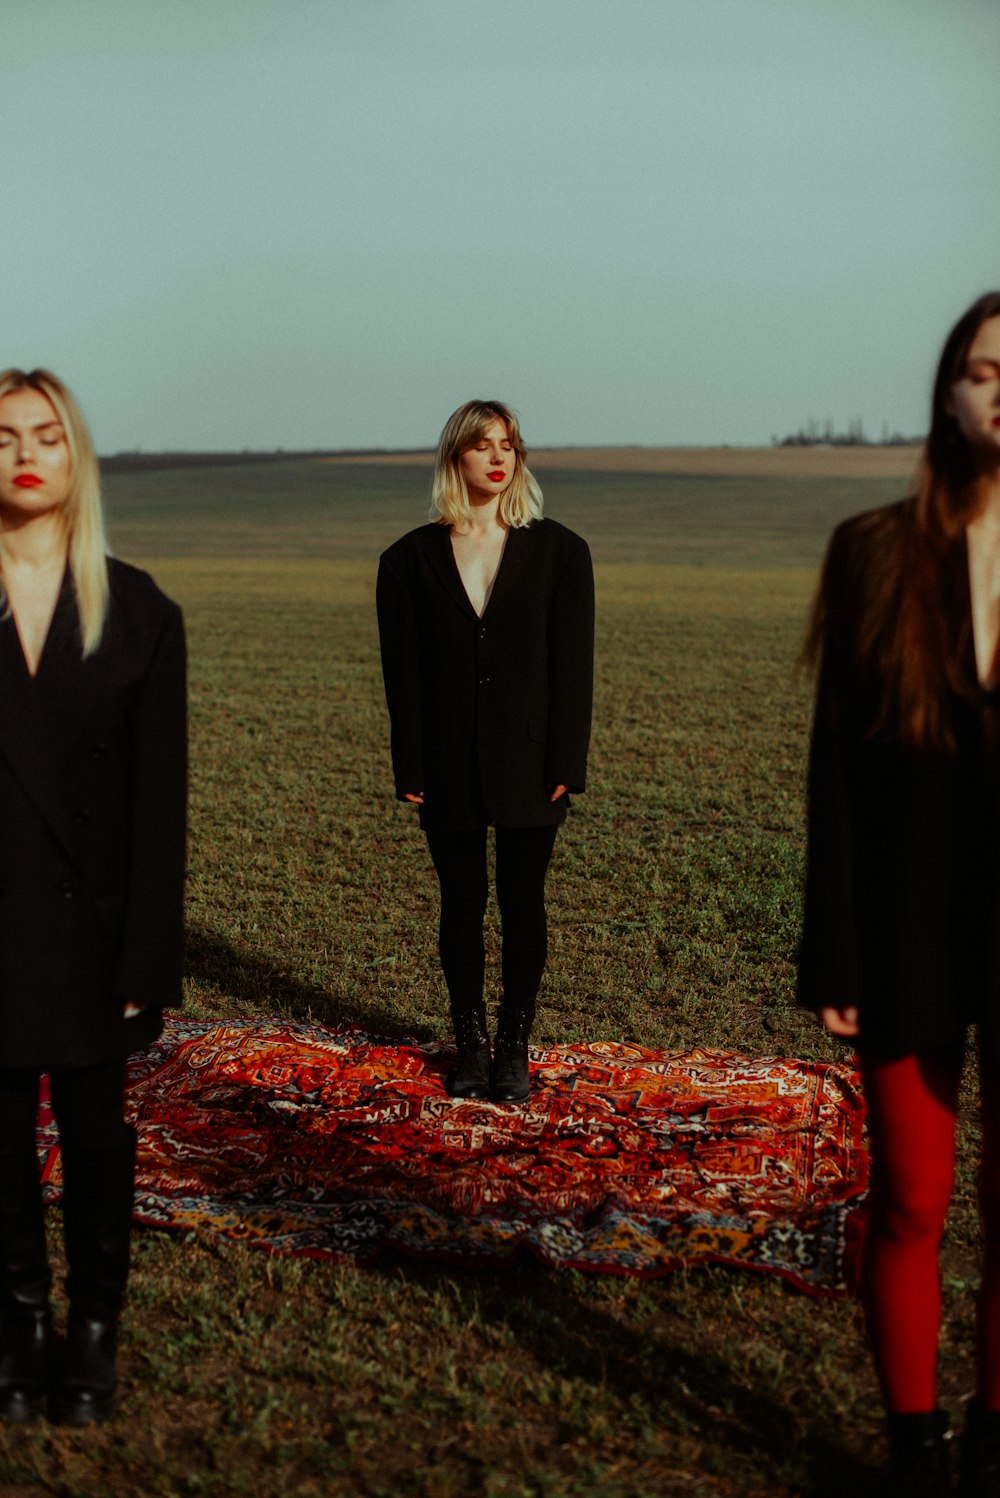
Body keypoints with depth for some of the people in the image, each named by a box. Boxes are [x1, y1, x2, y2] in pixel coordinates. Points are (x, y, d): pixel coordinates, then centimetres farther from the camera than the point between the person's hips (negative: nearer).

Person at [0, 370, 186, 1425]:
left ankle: (95, 1334, 25)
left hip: (89, 919, 0)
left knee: (95, 1130, 9)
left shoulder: (138, 612, -1)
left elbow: (159, 799, -2)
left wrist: (147, 961, -7)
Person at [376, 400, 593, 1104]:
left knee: (523, 906, 7)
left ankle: (515, 1045, 20)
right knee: (462, 906, 9)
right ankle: (471, 1042, 23)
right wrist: (410, 770, -4)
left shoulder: (559, 551, 1)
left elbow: (573, 666, -2)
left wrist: (566, 766, -8)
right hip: (450, 770, 1)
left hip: (528, 765, -1)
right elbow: (403, 671, 1)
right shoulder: (411, 559, 2)